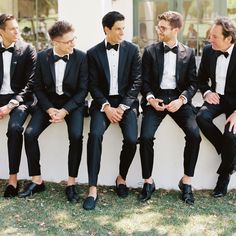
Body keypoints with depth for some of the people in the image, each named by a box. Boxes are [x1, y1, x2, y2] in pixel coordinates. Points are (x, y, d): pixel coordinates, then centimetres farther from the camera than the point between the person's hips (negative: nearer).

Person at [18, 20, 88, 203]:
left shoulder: (81, 57, -10)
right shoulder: (42, 57, -4)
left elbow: (83, 89, -8)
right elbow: (38, 87, 2)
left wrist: (65, 110, -19)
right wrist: (49, 109, -13)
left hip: (73, 103, -2)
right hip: (49, 102, 2)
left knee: (76, 136, -28)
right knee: (30, 133, -18)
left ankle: (71, 183, -13)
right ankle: (37, 180, -3)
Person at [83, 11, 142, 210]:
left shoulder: (132, 50, 2)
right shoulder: (93, 53, 3)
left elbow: (136, 82, -2)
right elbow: (93, 85, 0)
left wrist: (122, 107, -12)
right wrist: (106, 107, -14)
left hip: (126, 101, 0)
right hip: (103, 101, 0)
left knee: (131, 139, -22)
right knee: (95, 134, -26)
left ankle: (122, 177, 7)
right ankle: (93, 188, -21)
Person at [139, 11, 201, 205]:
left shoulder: (188, 53, 8)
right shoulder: (150, 51, 8)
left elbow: (193, 83, 5)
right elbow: (145, 81, 6)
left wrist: (181, 99, -14)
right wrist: (151, 98, -13)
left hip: (179, 98, 0)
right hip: (156, 98, 0)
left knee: (194, 134, -24)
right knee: (146, 136, -24)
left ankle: (186, 181, -7)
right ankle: (148, 182, -5)